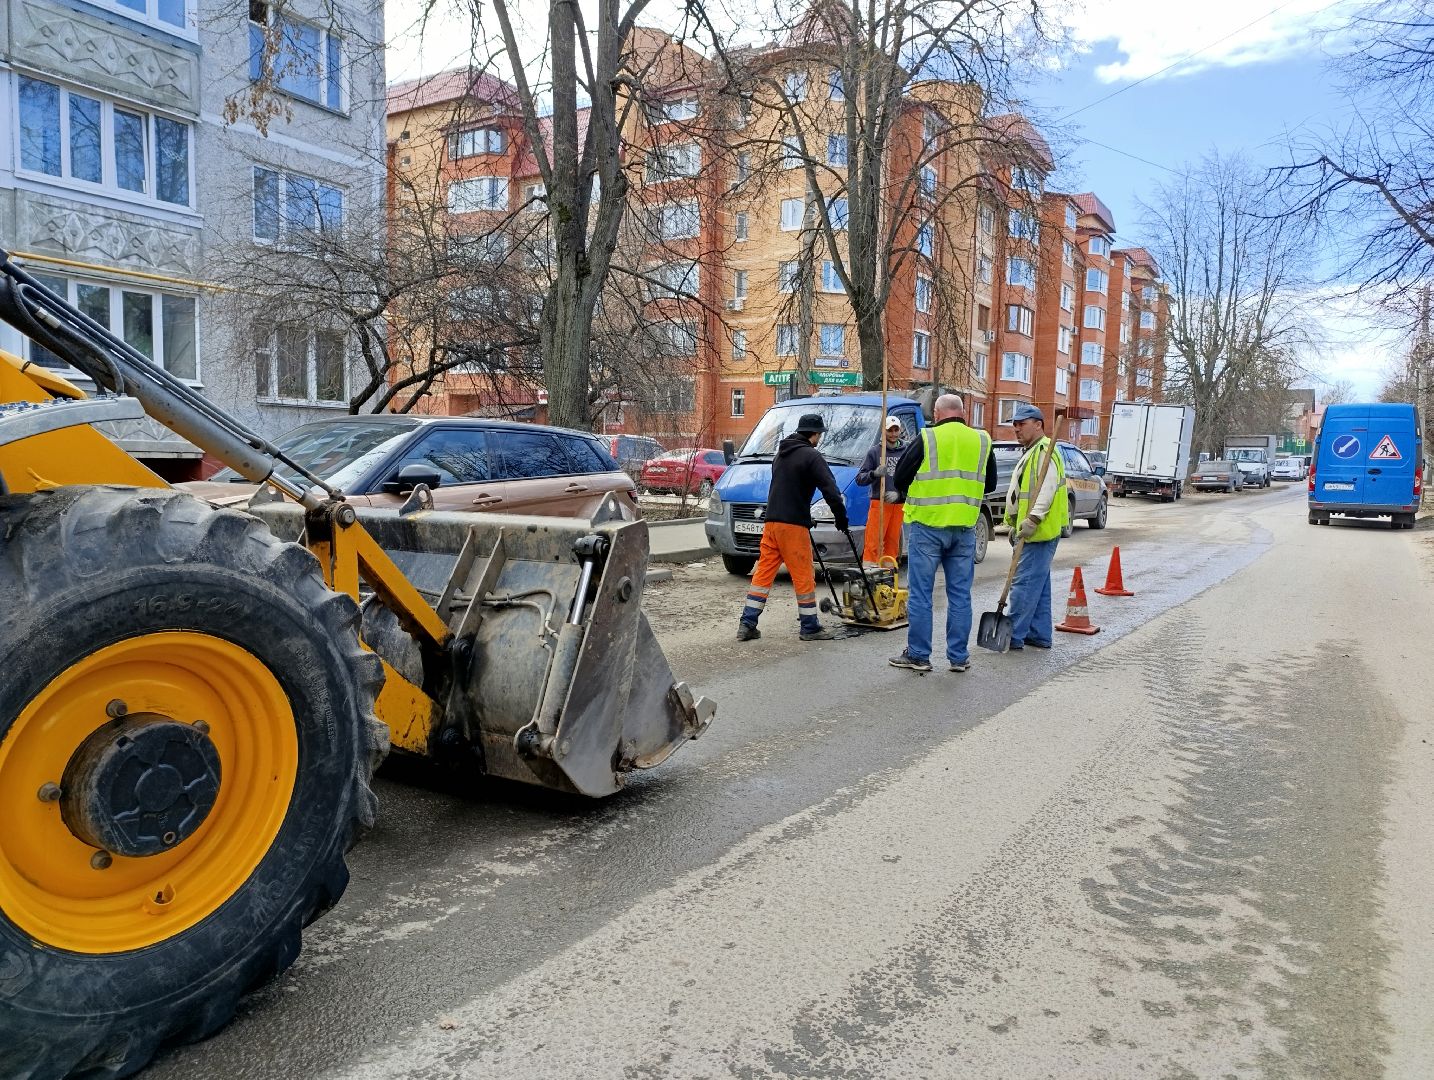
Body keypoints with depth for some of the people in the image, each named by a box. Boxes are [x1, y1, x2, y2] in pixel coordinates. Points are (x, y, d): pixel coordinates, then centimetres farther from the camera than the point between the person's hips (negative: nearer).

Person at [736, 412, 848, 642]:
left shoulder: (781, 453, 18)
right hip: (793, 524, -8)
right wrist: (841, 517, -3)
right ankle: (810, 627, 9)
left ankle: (747, 624, 7)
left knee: (764, 572, 9)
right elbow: (831, 490, -15)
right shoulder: (811, 455, -8)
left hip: (772, 521, 8)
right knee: (803, 576, 1)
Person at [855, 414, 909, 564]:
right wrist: (874, 473, -19)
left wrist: (898, 493, -11)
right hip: (878, 503, -2)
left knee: (892, 542, 7)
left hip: (899, 504, 2)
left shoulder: (907, 452, 7)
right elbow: (860, 478, 0)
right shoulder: (874, 452, 4)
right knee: (872, 543, -9)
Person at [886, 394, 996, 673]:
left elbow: (900, 479, -1)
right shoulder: (982, 441, 5)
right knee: (960, 595, 10)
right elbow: (990, 485, 16)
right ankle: (959, 657, 15)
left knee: (920, 593, 4)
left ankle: (918, 655, 7)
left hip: (927, 526, -3)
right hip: (964, 529, 4)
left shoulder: (926, 439, -7)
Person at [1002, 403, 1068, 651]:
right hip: (1032, 531, 11)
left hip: (1040, 531, -11)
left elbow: (1048, 488, -24)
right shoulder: (1030, 452, 22)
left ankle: (1014, 636, -8)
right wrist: (1016, 525, 25)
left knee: (1025, 583, -10)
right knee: (1039, 584, 14)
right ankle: (1040, 635, 20)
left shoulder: (1044, 451, -13)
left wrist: (1033, 519, -30)